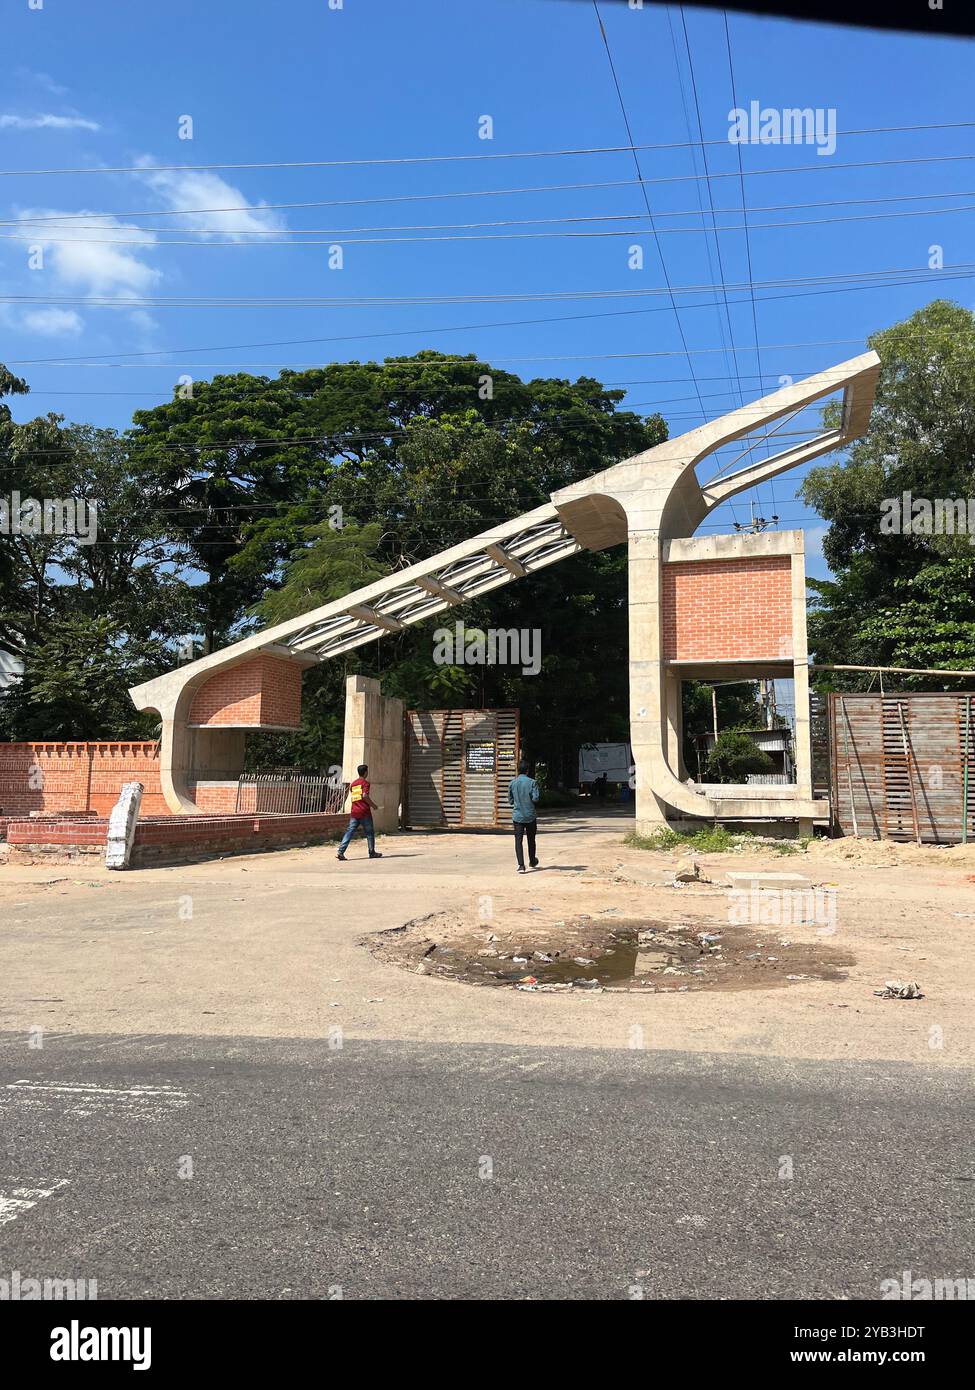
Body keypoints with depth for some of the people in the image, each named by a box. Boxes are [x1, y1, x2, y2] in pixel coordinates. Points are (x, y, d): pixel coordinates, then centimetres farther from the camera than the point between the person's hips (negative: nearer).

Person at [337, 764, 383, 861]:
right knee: (369, 833, 8)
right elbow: (365, 796, -20)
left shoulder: (353, 784, 16)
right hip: (364, 812, -6)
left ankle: (341, 851, -13)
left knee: (350, 831, 0)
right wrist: (373, 805, -7)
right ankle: (372, 853, 15)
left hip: (354, 812, 6)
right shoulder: (365, 783, -6)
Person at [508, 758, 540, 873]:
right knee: (531, 840, 17)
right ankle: (532, 861, 34)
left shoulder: (512, 783, 1)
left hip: (517, 816, 0)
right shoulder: (532, 782, -6)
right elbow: (535, 798, -13)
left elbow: (510, 801, 7)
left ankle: (521, 865, -16)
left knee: (518, 840, -2)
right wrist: (529, 799, 8)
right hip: (530, 816, 0)